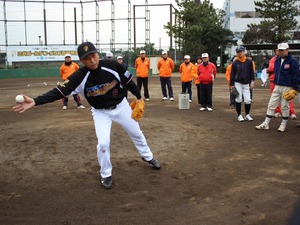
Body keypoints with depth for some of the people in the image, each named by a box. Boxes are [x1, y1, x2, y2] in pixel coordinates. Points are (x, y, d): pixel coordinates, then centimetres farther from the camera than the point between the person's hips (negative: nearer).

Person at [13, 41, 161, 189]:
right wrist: (35, 101, -44)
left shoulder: (112, 65, -24)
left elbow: (128, 80, -8)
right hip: (101, 112, -1)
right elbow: (60, 91, -33)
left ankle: (148, 157, 46)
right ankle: (106, 175, 15)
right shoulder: (80, 76, -25)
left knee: (136, 133, 17)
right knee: (103, 144, -12)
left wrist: (138, 96, 4)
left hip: (121, 106, 1)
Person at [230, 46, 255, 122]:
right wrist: (231, 85, -2)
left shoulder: (249, 61, 2)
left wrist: (252, 81, 1)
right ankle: (239, 115, 10)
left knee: (248, 100, -2)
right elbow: (232, 74, 1)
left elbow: (252, 72, 6)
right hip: (238, 83, -1)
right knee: (238, 100, 0)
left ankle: (247, 115, 14)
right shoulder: (235, 63, -1)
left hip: (246, 84, 1)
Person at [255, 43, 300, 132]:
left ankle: (283, 124, 18)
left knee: (284, 106, 4)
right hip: (277, 87, 6)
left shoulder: (292, 61, -9)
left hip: (287, 88, -6)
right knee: (271, 105, 4)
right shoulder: (277, 60, 11)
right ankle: (265, 124, 9)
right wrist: (275, 82, 14)